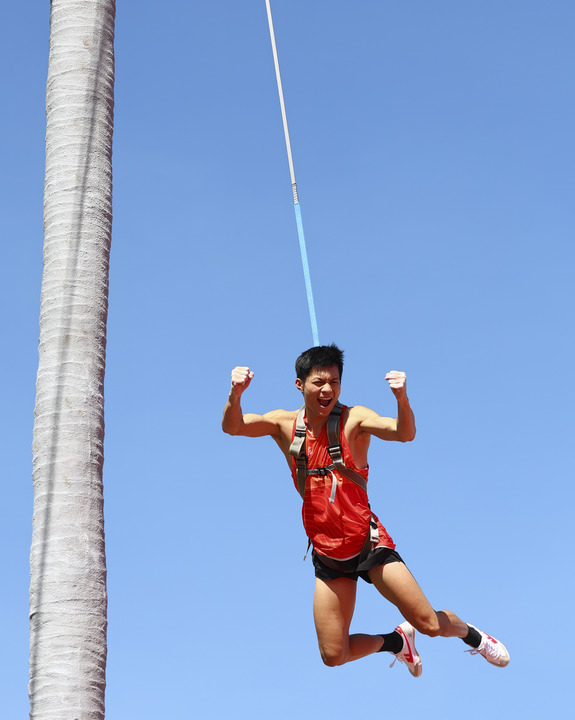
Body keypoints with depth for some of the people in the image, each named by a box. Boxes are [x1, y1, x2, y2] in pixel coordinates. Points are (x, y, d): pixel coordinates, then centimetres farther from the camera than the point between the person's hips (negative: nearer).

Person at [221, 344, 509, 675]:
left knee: (431, 624, -3)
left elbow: (405, 434, -26)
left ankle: (472, 635, 34)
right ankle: (396, 641, 33)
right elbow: (231, 426, -12)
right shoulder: (285, 424, -1)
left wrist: (402, 398, -46)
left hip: (368, 544, -3)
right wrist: (236, 393, -33)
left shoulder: (354, 419, -11)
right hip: (328, 556, 3)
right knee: (334, 655, 2)